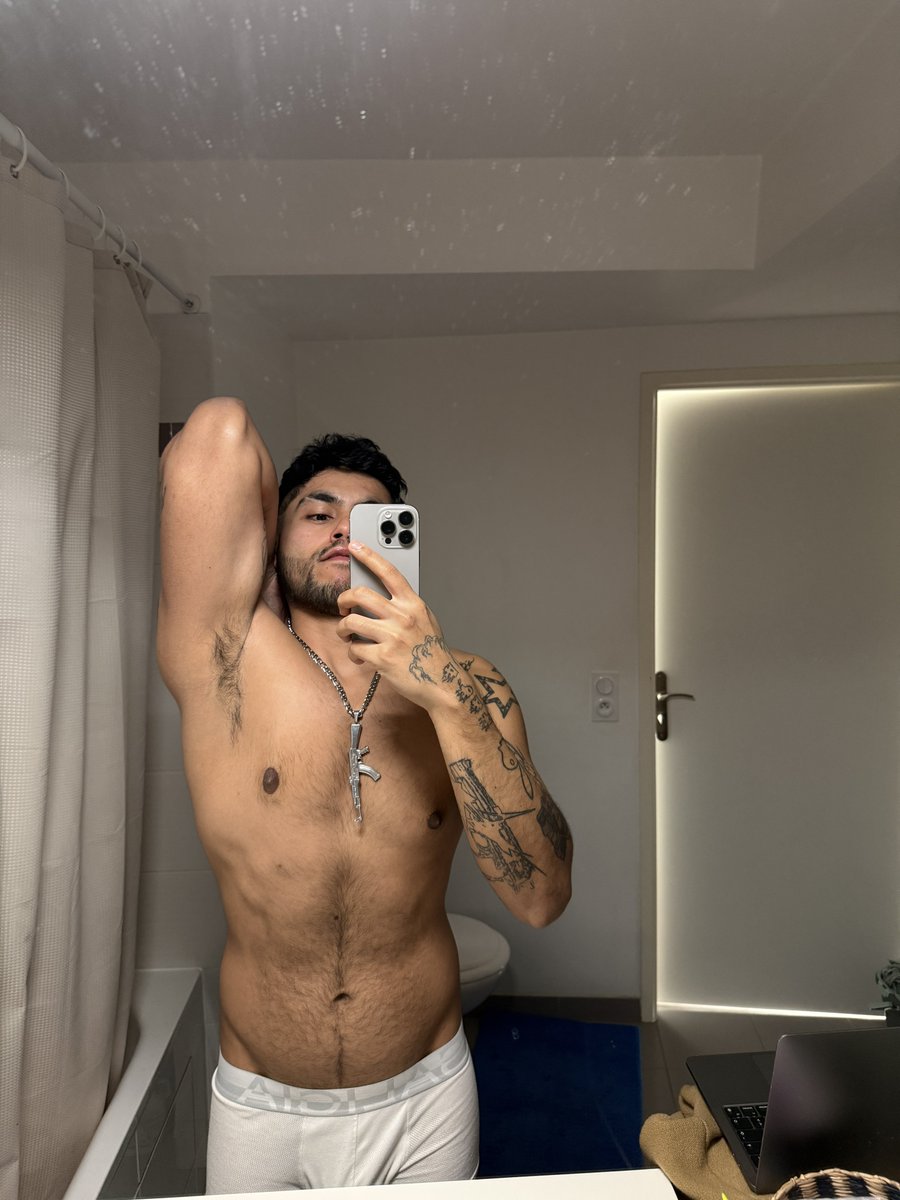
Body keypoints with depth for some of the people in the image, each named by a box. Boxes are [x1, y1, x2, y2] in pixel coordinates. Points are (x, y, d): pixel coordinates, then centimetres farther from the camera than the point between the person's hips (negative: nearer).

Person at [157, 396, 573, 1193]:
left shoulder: (467, 688, -11)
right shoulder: (226, 656, -16)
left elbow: (541, 898, -22)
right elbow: (221, 428, -25)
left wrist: (447, 696, -32)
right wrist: (272, 597, -10)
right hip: (258, 1108, 0)